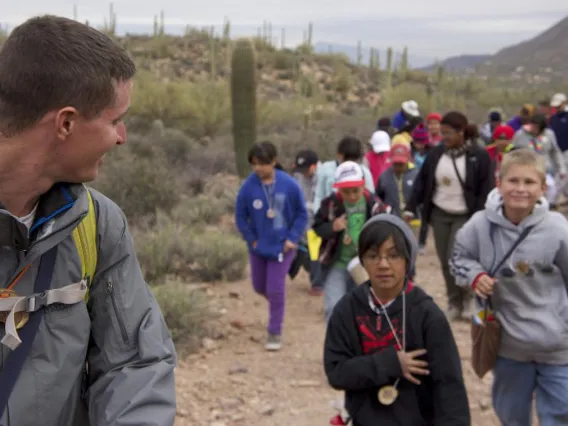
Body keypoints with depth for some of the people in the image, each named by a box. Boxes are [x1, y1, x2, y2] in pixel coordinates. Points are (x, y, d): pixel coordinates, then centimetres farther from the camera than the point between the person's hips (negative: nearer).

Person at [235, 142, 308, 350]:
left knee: (276, 290, -2)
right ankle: (276, 305, 49)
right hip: (258, 247, 2)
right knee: (259, 287, 16)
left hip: (282, 246, -2)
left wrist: (292, 238, -11)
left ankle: (275, 333, 14)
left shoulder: (289, 185, -16)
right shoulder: (248, 186, -15)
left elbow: (301, 214, -4)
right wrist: (251, 239, -7)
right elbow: (240, 216, -2)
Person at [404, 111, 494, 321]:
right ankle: (454, 302, 22)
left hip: (465, 216, -4)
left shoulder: (479, 156, -10)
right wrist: (410, 208, 1)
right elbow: (421, 181, 7)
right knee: (445, 263, 7)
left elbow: (486, 190, -10)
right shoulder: (436, 153, 2)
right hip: (439, 215, 4)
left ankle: (466, 299, 14)